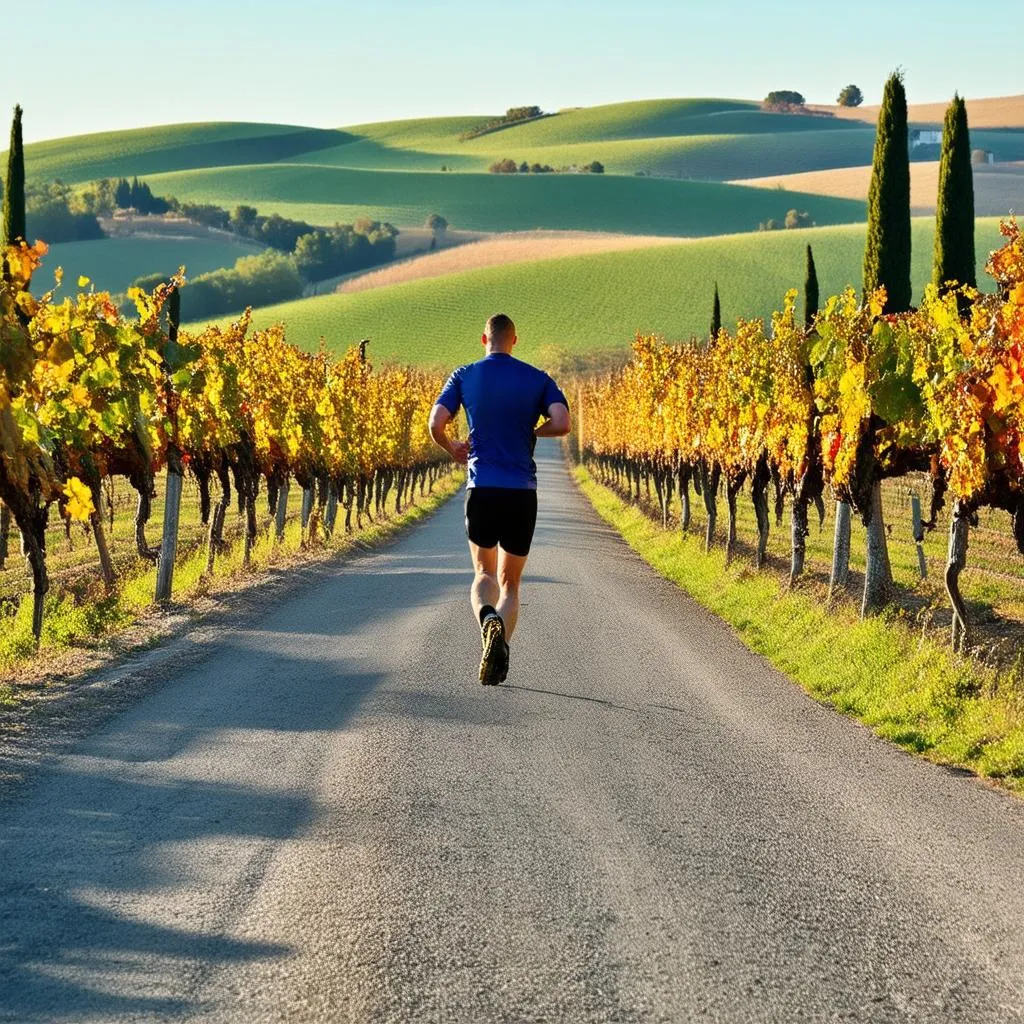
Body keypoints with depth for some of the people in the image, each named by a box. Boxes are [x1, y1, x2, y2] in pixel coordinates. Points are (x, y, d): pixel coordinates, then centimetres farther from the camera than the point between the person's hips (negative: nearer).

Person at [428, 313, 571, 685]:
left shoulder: (464, 376, 4)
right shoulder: (538, 379, 5)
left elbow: (435, 425, -5)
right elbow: (561, 424, -10)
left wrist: (452, 449, 16)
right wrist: (531, 432, 11)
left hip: (481, 489, 0)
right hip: (522, 492, 0)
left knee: (484, 573, 15)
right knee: (510, 583, 13)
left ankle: (488, 618, -19)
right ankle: (499, 650, -9)